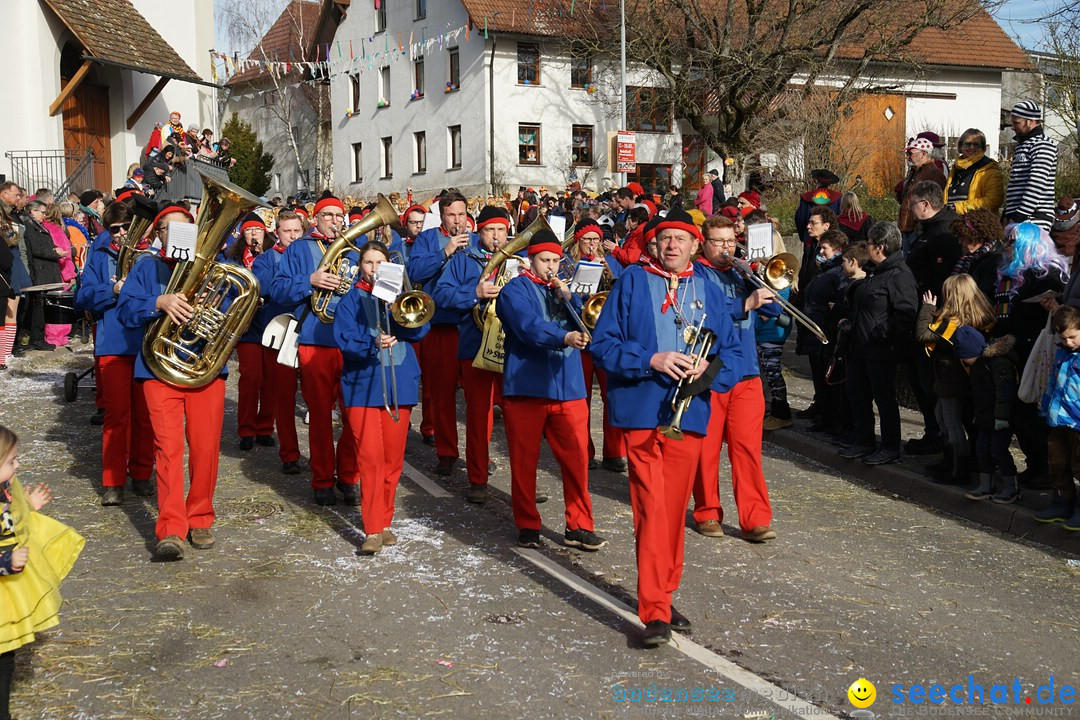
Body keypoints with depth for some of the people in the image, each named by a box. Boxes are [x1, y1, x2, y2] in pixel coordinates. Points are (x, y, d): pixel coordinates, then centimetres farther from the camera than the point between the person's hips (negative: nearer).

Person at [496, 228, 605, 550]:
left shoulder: (563, 288, 17)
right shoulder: (516, 290, 0)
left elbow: (585, 325, 6)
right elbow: (529, 327, -19)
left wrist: (567, 297, -9)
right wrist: (564, 337, -34)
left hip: (568, 387, 4)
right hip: (526, 387, -4)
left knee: (576, 459, 1)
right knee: (524, 460, 4)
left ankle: (579, 527, 10)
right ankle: (527, 525, 18)